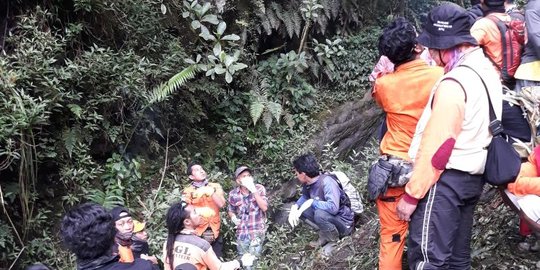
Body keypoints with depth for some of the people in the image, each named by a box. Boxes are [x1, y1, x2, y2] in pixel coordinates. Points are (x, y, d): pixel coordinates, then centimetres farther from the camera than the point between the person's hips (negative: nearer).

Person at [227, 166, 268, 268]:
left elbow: (264, 208, -16)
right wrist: (233, 217, -9)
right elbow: (231, 211, 14)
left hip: (257, 230, -2)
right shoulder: (233, 194, -1)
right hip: (241, 232, 3)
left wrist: (254, 191, -21)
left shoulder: (259, 188, -6)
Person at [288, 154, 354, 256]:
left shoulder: (327, 182, -28)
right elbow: (304, 197, 14)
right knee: (298, 208, -5)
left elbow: (333, 207, -40)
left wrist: (312, 202, -28)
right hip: (328, 217, 8)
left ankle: (334, 240, -6)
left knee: (320, 214, -35)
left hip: (344, 223, -8)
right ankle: (324, 235, 5)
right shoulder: (308, 183, -6)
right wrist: (294, 207, -7)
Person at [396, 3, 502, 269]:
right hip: (473, 175, 10)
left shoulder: (453, 84, -22)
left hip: (446, 178, -10)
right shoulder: (487, 69, 7)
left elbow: (436, 149, -22)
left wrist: (411, 195, -16)